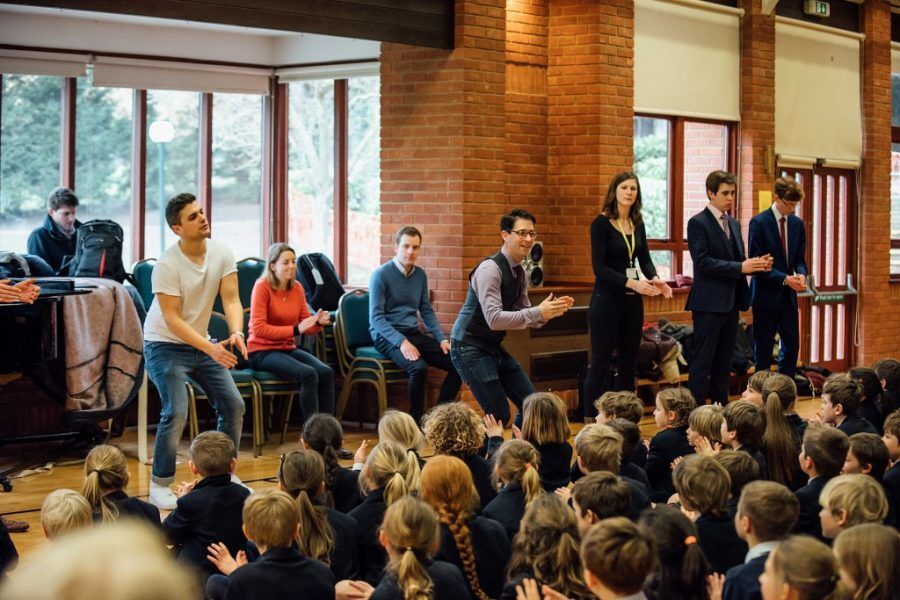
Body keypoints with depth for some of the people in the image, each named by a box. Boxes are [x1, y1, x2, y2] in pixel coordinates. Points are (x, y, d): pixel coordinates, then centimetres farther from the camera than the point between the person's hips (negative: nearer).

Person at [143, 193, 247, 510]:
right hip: (165, 344, -6)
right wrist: (210, 349, -35)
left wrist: (236, 332, -32)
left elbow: (231, 299, -11)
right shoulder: (167, 265, -24)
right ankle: (160, 486, -4)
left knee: (233, 405, 3)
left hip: (203, 342, 6)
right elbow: (172, 319, -25)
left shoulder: (222, 253, -7)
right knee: (176, 413, -18)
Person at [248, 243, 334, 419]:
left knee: (326, 372, -19)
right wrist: (295, 330, -25)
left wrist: (318, 322, -15)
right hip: (262, 351, -6)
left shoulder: (297, 287, 6)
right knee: (308, 374, -29)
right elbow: (259, 329, -18)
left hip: (288, 348, 6)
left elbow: (306, 328, 9)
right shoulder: (262, 286, -11)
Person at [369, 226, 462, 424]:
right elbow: (376, 318, -14)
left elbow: (427, 311, 17)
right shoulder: (381, 274, -9)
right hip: (387, 336, -7)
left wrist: (442, 339, 1)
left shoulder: (420, 275, 11)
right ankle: (417, 421, -20)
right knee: (419, 368, -34)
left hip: (413, 334, 7)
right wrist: (401, 342, -26)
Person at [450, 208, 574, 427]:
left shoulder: (519, 272, 7)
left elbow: (526, 316, 10)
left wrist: (550, 310, -10)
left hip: (494, 348, 9)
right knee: (499, 415, -11)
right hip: (470, 349, -9)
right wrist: (538, 312, -31)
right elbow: (494, 319, -29)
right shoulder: (490, 269, -21)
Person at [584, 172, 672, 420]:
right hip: (607, 298, -7)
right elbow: (599, 267, -16)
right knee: (601, 363, -4)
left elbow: (645, 259, 8)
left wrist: (655, 278, -14)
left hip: (632, 300, 7)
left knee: (628, 362, 9)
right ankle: (591, 421, 1)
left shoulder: (638, 224, 9)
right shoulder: (601, 223, -10)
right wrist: (631, 283, -25)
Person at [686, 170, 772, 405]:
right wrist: (741, 267, -21)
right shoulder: (698, 223, -9)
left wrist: (758, 264, -3)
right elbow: (703, 262, -18)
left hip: (731, 303, 8)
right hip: (709, 303, -8)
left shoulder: (734, 224, 16)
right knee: (702, 362, -5)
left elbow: (738, 261, 18)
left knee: (724, 362, 13)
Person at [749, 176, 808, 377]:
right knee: (763, 350, 1)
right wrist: (785, 279, -21)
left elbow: (799, 259, 13)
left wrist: (801, 274, -10)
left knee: (792, 346, 6)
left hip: (788, 295, 6)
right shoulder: (759, 223, -10)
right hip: (766, 295, -6)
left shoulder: (797, 224, 8)